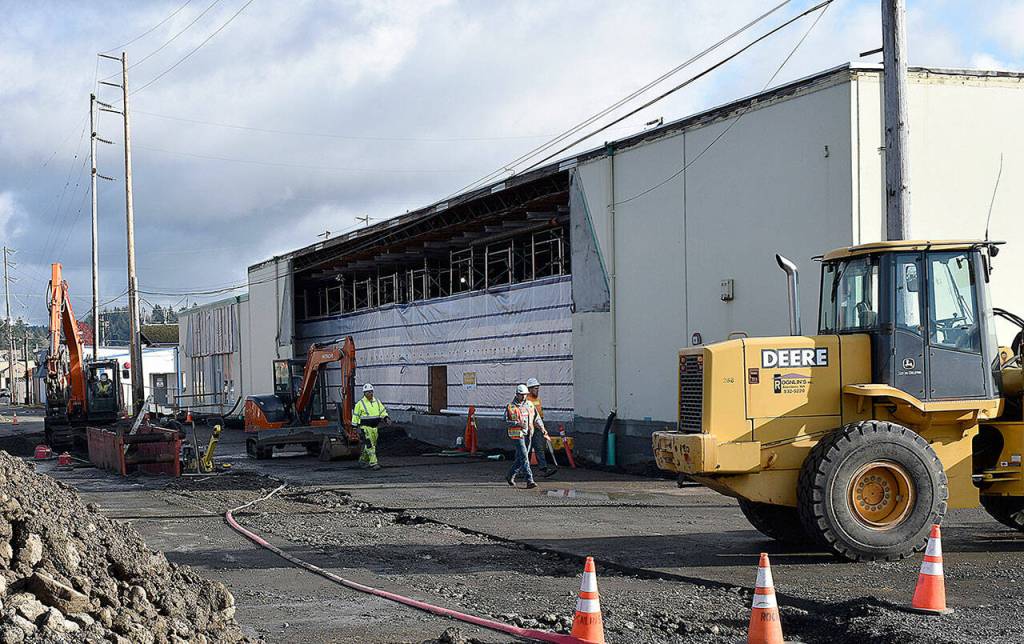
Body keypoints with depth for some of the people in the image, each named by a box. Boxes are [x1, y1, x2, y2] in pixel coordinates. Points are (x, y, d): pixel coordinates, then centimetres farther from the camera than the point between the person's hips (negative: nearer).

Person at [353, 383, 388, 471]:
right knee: (370, 445, -12)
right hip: (365, 427, -6)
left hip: (375, 427, 6)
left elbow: (382, 411, 14)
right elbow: (355, 416, 0)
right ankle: (373, 463, -13)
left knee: (371, 444, 14)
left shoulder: (377, 402, 10)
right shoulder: (360, 403, -4)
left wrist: (386, 418, -4)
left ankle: (363, 460, 30)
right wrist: (355, 426, -2)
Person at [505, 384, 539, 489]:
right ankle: (529, 481, -17)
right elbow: (506, 421, -6)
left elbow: (536, 417, 18)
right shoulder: (510, 407, -5)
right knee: (524, 457, -13)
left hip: (527, 434, 6)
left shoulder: (529, 405, 10)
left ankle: (510, 476, 32)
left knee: (520, 458, 14)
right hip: (517, 434, -6)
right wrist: (518, 423, -20)